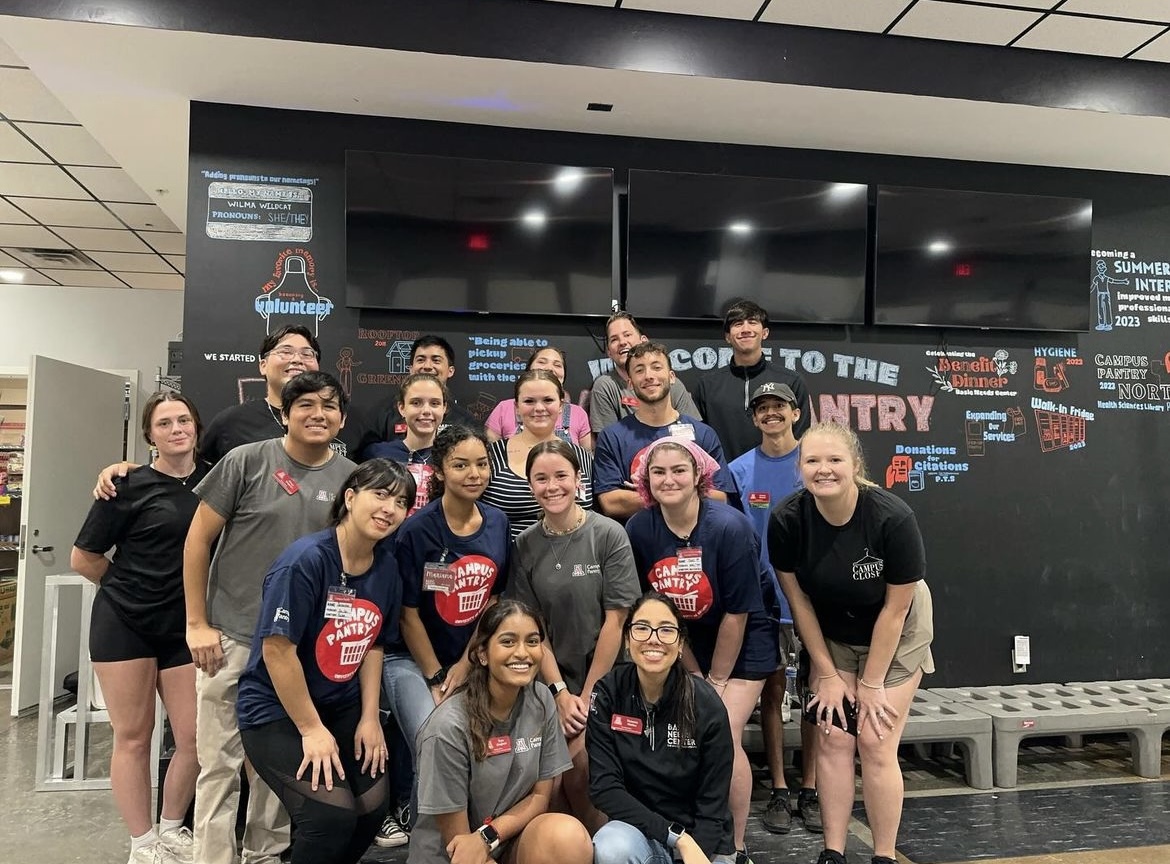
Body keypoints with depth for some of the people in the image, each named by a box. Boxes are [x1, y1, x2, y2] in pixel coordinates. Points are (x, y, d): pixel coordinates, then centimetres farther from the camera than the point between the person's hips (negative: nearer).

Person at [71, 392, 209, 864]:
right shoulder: (129, 486, -8)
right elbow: (83, 559, 0)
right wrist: (134, 587, 5)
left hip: (186, 626, 3)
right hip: (124, 623, -3)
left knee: (195, 737, 2)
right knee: (133, 736, 6)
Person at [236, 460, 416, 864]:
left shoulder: (387, 566, -3)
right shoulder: (305, 560, -24)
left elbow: (373, 645, 6)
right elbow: (277, 650, -23)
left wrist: (370, 717, 2)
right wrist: (311, 729, -17)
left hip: (342, 707, 7)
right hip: (275, 711, -6)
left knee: (373, 807, 2)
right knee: (333, 814, -18)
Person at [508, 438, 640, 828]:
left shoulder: (609, 536, -9)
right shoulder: (525, 545, 0)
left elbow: (614, 621, -10)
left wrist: (588, 695, -9)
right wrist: (560, 692, -6)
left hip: (605, 680, -3)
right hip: (554, 681, 3)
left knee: (579, 767, -16)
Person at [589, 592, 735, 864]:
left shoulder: (706, 704, -14)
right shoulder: (607, 694, -11)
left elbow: (712, 806, -8)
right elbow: (604, 787, -14)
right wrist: (678, 838, -20)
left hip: (704, 842, 0)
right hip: (638, 830, 0)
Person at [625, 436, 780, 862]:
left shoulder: (730, 527, -26)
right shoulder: (639, 530, -16)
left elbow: (737, 614, -18)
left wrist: (716, 681, -10)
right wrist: (695, 676, -4)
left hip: (745, 636, -3)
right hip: (684, 638, 3)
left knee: (724, 736, -11)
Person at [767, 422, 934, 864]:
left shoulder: (893, 517, -31)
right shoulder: (787, 520, -24)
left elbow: (894, 608, -20)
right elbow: (799, 600, -11)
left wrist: (872, 683, -13)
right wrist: (827, 674, -6)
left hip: (895, 634, -2)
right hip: (832, 635, 3)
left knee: (875, 744, -4)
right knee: (833, 739, 0)